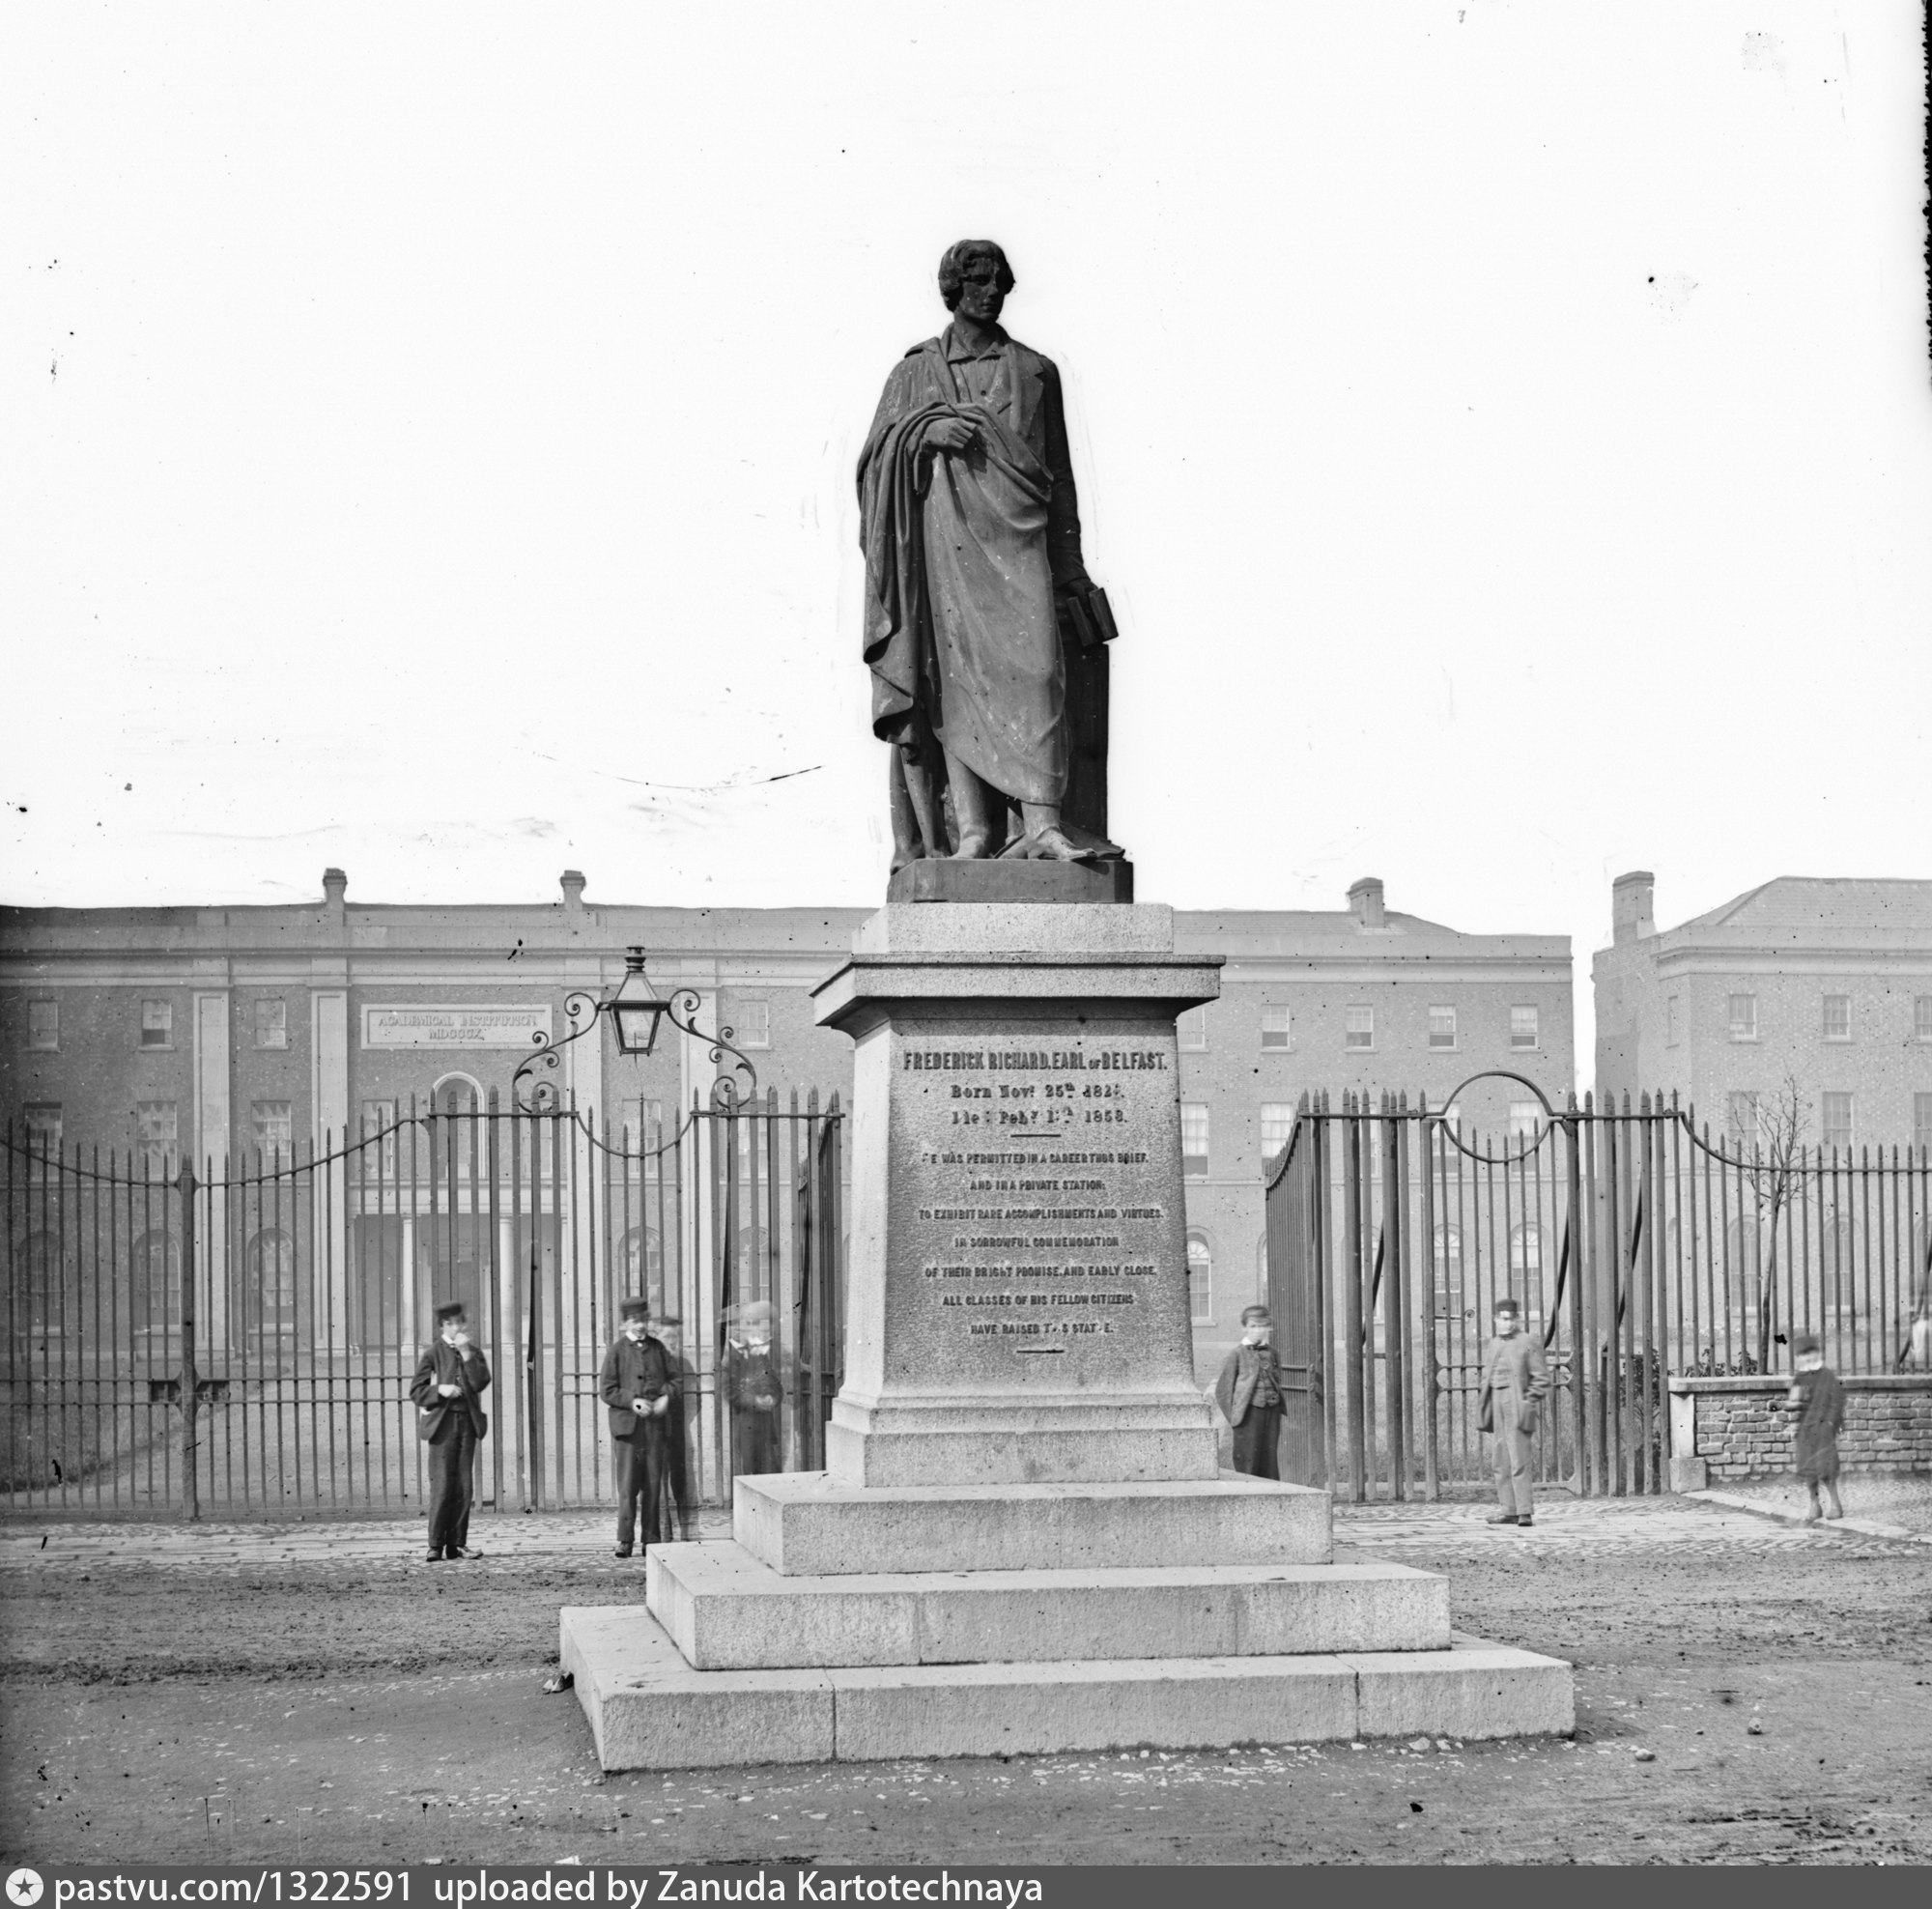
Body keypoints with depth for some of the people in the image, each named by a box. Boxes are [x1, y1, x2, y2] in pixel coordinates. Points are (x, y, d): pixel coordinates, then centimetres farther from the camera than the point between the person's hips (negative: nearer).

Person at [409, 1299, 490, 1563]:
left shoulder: (474, 1353, 12)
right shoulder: (432, 1353, 0)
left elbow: (480, 1383, -5)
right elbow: (416, 1391, -1)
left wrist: (466, 1353, -10)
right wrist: (440, 1390, -18)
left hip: (467, 1422, 4)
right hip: (442, 1423, -4)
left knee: (464, 1487, 3)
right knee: (442, 1487, -8)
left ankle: (457, 1543, 9)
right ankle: (435, 1546, -4)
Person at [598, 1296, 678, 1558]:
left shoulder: (658, 1348, 12)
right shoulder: (617, 1350, 1)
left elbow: (672, 1379, 16)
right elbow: (606, 1390, -2)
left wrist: (667, 1397, -5)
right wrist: (632, 1401, -15)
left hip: (655, 1424, 3)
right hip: (626, 1425, -3)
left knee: (653, 1484, 4)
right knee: (627, 1485, -5)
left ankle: (652, 1540, 9)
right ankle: (625, 1540, -1)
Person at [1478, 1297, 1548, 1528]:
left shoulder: (1529, 1342, -3)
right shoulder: (1494, 1344, 17)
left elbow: (1541, 1378, -4)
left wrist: (1529, 1403, -11)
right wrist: (1486, 1405, 13)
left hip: (1516, 1405, -7)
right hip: (1497, 1403, 7)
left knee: (1518, 1461, -12)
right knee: (1501, 1461, 9)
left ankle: (1524, 1511, -12)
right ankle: (1508, 1509, 14)